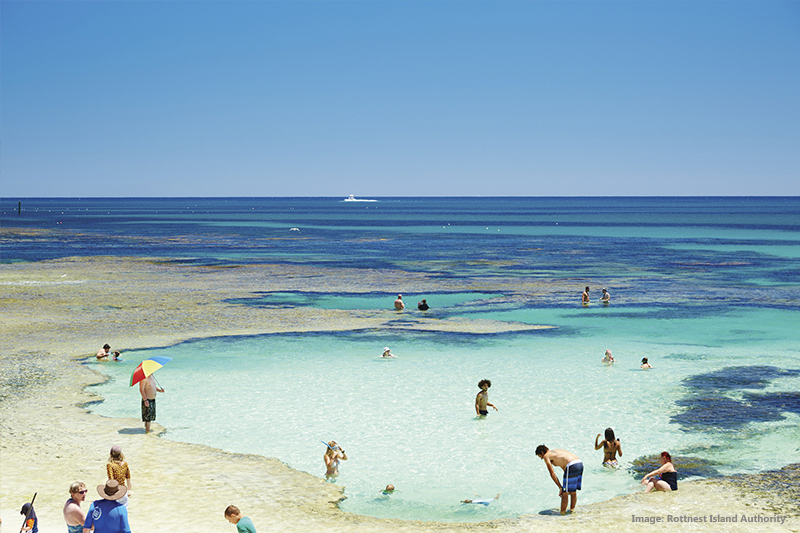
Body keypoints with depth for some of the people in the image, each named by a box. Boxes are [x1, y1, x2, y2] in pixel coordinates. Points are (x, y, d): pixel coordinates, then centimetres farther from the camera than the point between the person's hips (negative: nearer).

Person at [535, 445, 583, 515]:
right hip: (580, 464, 8)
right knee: (573, 491, 20)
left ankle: (562, 512, 8)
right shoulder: (557, 451, 33)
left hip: (572, 466, -8)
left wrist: (560, 487, 3)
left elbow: (552, 474, 0)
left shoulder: (546, 456, 9)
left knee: (565, 492, 2)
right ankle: (572, 510, 29)